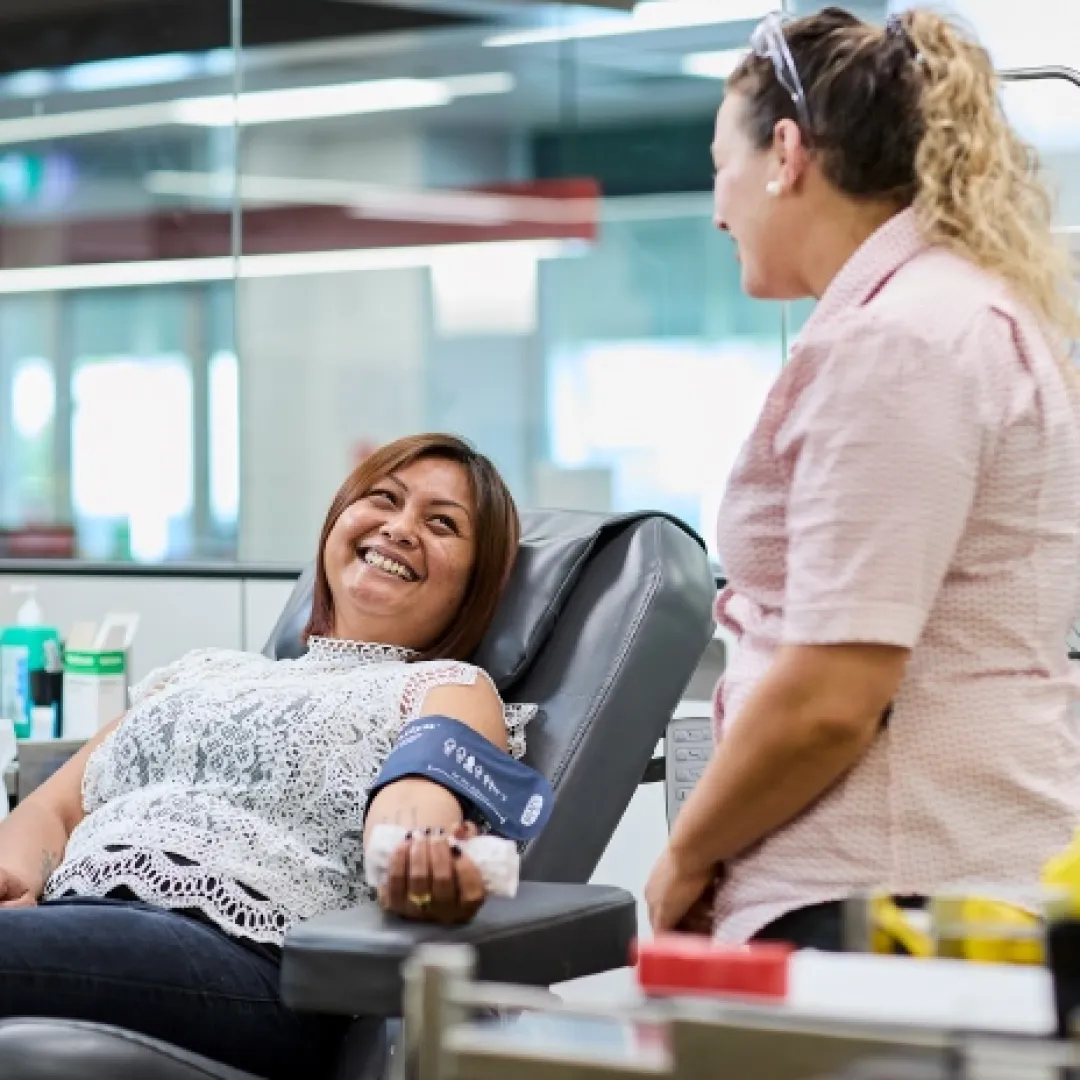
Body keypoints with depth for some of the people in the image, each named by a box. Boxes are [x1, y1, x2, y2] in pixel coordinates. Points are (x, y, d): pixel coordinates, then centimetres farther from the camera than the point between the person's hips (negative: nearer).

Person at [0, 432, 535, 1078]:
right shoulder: (207, 671, 31)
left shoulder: (451, 688, 15)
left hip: (243, 952, -5)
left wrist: (424, 850, -35)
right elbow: (55, 806, 26)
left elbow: (424, 788, -8)